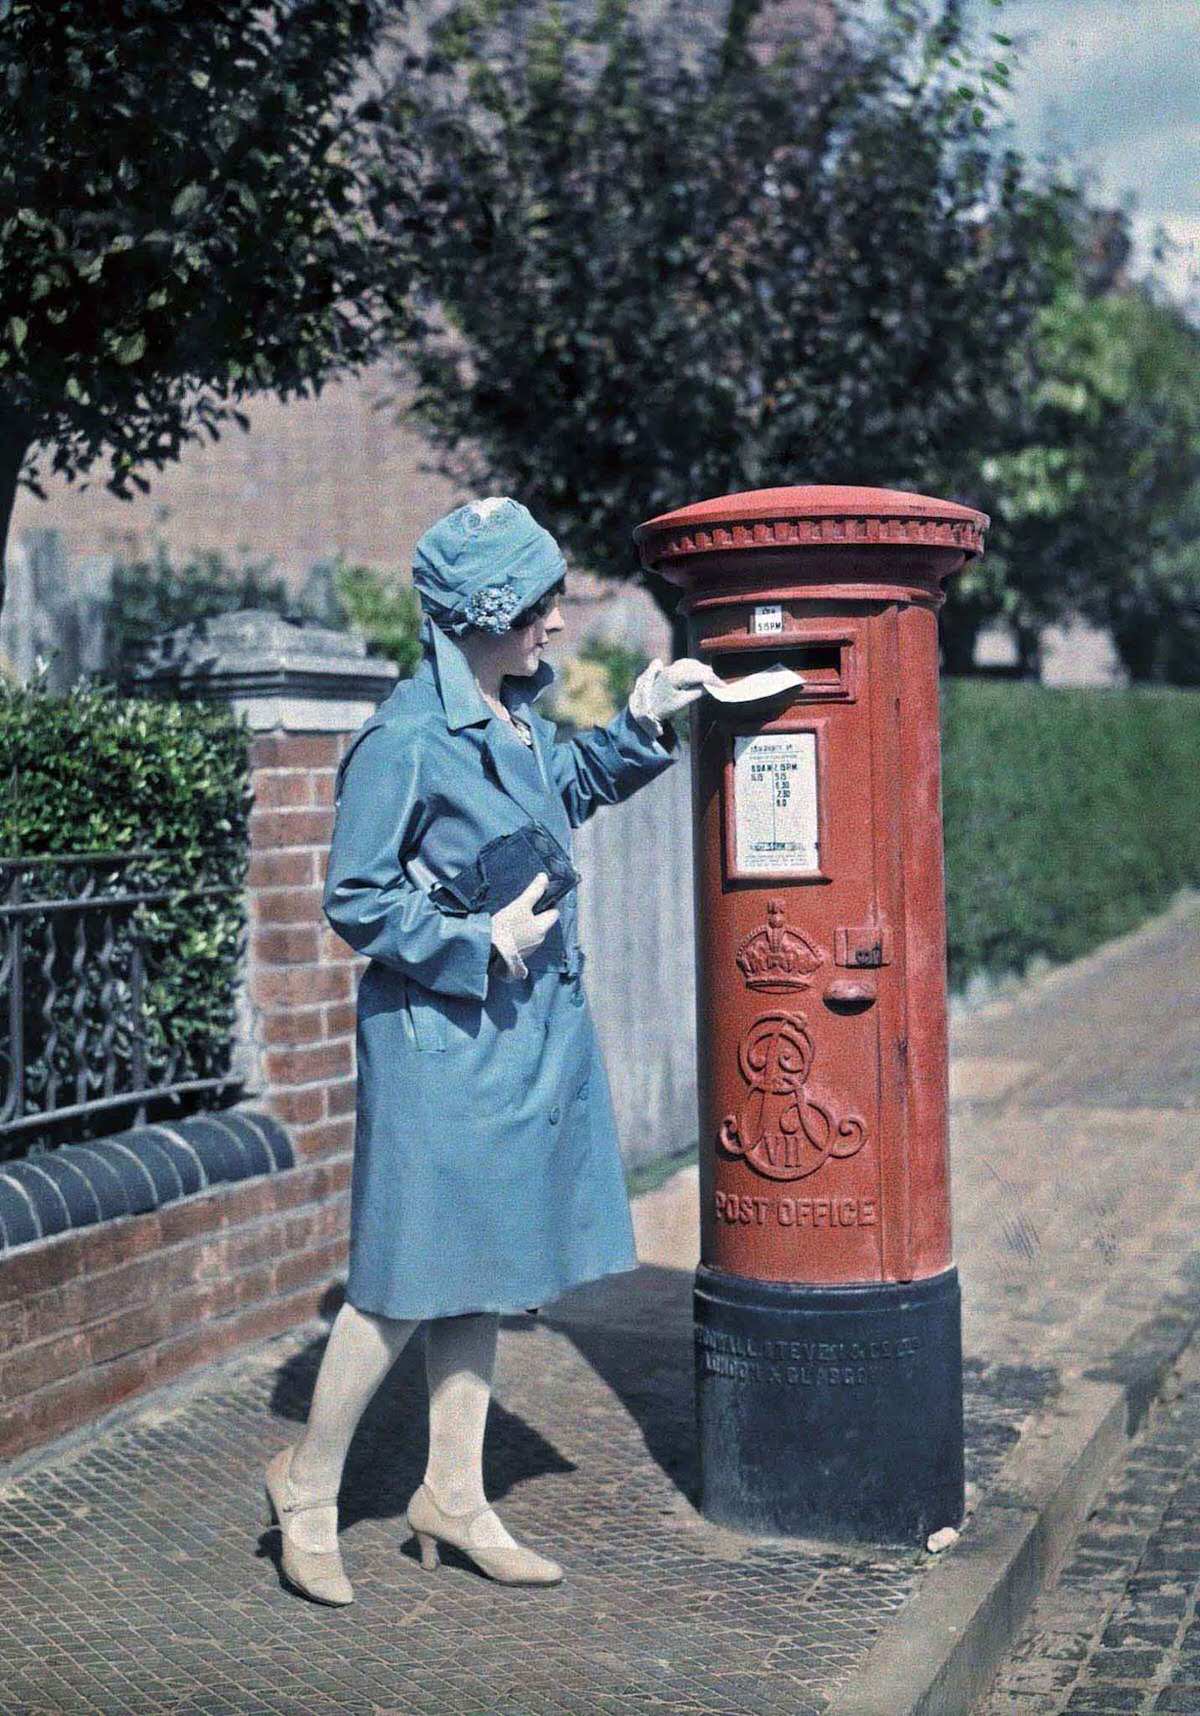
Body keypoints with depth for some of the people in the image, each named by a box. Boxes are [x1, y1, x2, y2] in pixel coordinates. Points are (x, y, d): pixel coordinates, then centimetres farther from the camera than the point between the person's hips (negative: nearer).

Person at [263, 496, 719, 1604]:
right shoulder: (408, 739, -18)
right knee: (410, 1277, 0)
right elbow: (356, 902, -15)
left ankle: (454, 1494, 27)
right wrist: (480, 943, -17)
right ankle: (309, 1484, 20)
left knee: (486, 1270, 15)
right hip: (443, 1042, -9)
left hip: (532, 1033, 9)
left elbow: (570, 789, 26)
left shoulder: (517, 714, 6)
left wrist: (644, 722, 14)